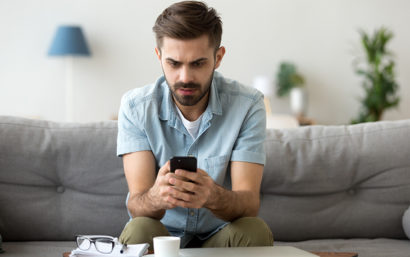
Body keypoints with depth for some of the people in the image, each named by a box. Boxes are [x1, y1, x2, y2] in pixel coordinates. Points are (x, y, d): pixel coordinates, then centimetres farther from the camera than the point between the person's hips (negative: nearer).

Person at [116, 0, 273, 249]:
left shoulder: (247, 105, -13)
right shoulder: (135, 106, -12)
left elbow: (249, 204, -20)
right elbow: (137, 205, -19)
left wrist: (213, 197, -45)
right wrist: (156, 198, -46)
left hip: (220, 236, 1)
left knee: (255, 230, -31)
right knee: (139, 230, -33)